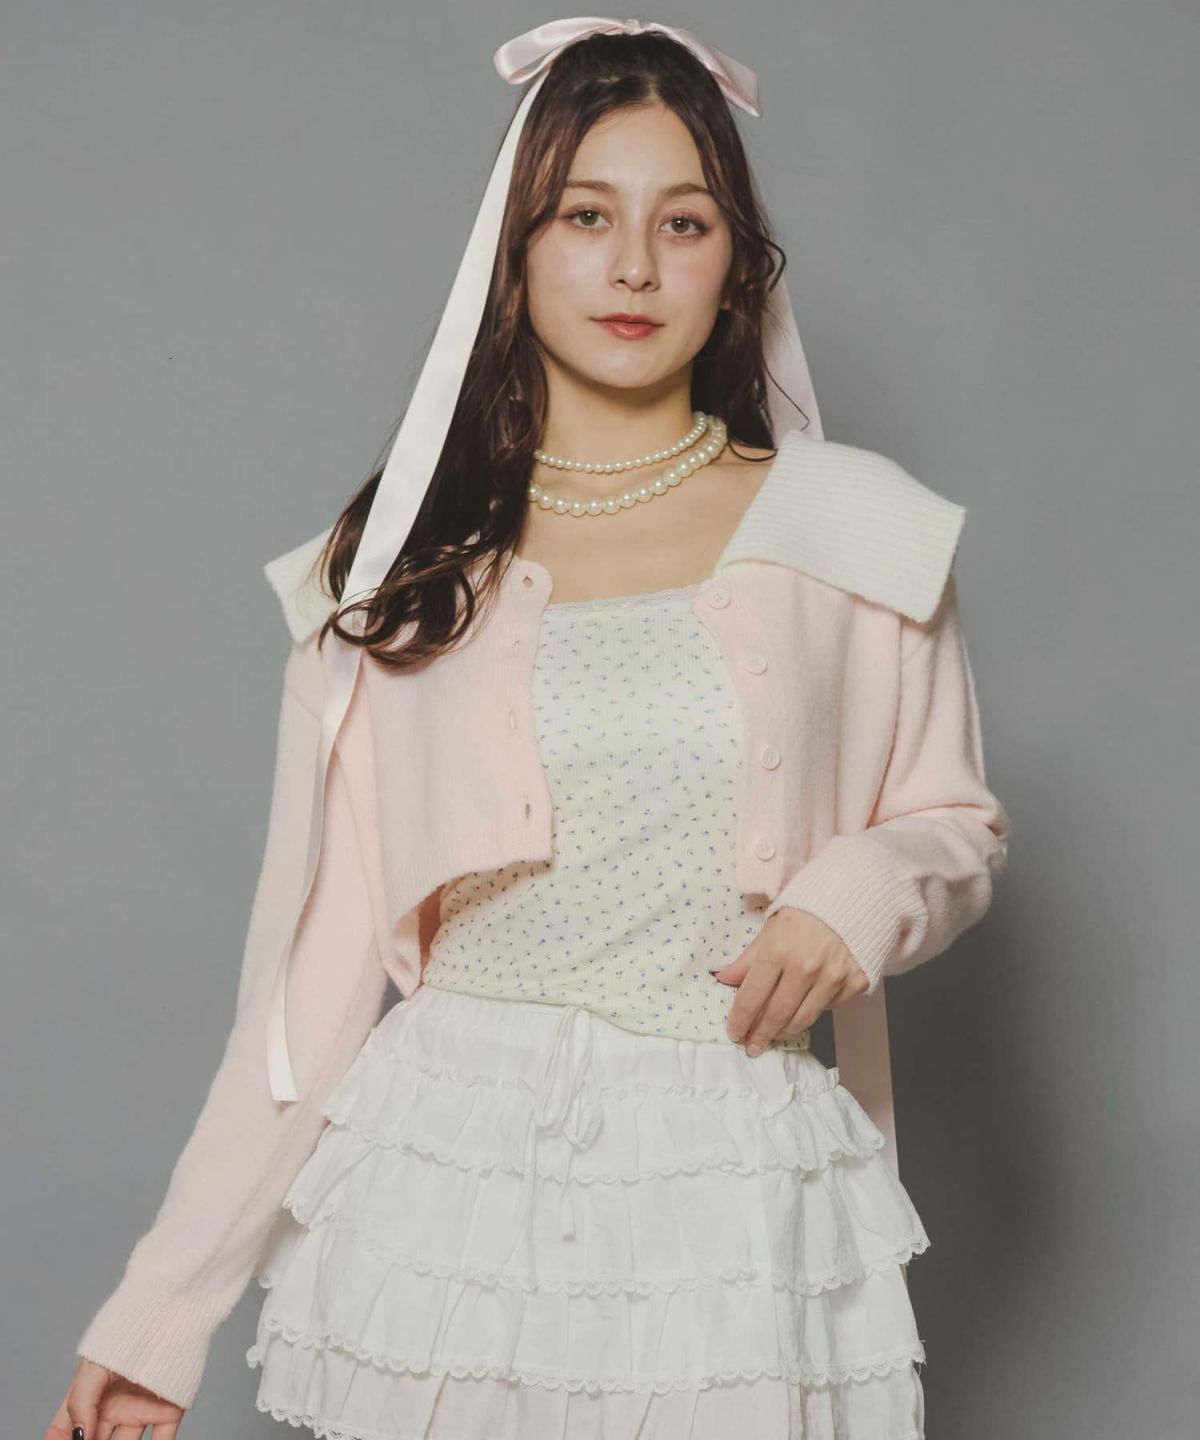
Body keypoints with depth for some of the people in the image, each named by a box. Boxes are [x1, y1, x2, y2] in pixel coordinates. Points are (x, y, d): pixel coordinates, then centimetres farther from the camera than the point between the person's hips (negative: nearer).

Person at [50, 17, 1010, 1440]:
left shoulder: (854, 532, 2)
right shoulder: (399, 562, 3)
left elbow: (955, 822, 13)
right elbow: (313, 967, 4)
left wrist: (861, 889, -11)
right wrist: (158, 1315, 3)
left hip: (736, 1193, 0)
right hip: (449, 1175, 0)